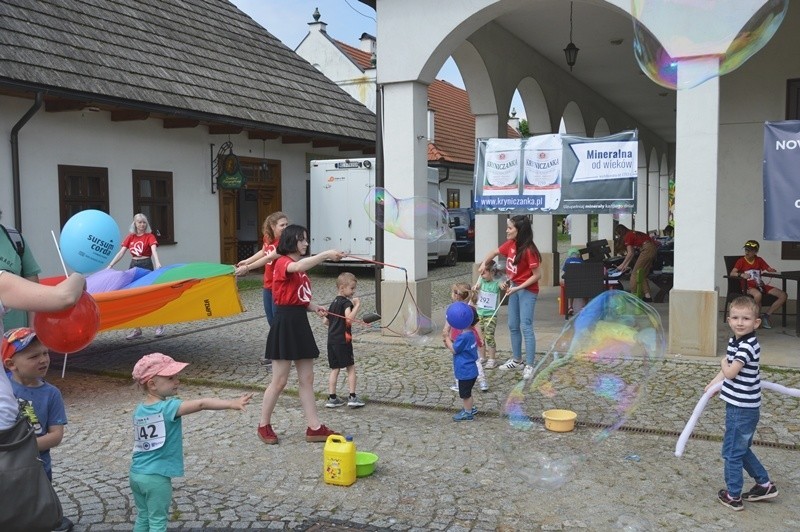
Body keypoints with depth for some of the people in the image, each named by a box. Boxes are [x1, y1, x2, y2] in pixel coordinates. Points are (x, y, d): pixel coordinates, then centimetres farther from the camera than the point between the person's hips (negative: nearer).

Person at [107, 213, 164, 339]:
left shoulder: (150, 236, -4)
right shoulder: (130, 237, 8)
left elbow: (154, 250, -21)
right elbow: (121, 253, 5)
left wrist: (157, 263, -38)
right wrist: (110, 265, -3)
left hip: (146, 266, -5)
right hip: (133, 266, 5)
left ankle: (159, 326, 9)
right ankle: (137, 329, 12)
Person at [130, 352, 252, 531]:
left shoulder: (139, 409, 3)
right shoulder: (167, 408, -20)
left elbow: (143, 440, 12)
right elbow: (201, 404, -32)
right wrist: (232, 403, -39)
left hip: (136, 473, 7)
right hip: (156, 477, -7)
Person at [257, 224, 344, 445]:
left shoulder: (301, 267, 16)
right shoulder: (282, 263, -11)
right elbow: (298, 267, -36)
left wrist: (315, 308, 1)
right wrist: (326, 254, -41)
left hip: (300, 322, 9)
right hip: (285, 322, -9)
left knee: (307, 379, 9)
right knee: (279, 381, 1)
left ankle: (314, 427, 14)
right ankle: (264, 425, 18)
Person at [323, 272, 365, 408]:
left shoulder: (333, 302, 15)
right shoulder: (346, 302, -11)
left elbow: (326, 321, 21)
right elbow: (349, 318, -29)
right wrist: (357, 305, -21)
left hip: (331, 340, 8)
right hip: (342, 340, -8)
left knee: (334, 369, 11)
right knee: (351, 368, 3)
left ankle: (332, 398, 11)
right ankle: (352, 397, 3)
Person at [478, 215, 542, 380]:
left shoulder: (528, 250, -23)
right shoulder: (510, 244, -1)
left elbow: (537, 275, -19)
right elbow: (494, 252, 18)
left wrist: (518, 288, -22)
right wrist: (484, 263, 1)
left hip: (527, 290, -8)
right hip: (514, 288, 8)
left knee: (526, 327, -10)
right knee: (513, 326, 13)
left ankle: (529, 366, -5)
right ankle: (516, 360, 24)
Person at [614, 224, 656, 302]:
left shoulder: (627, 236, -4)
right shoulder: (632, 234, 24)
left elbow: (630, 253, -9)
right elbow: (632, 253, 22)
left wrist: (622, 265, -2)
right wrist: (626, 265, 21)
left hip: (647, 250, -10)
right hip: (652, 249, 10)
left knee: (635, 273, -2)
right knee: (643, 274, 15)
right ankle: (647, 296, 13)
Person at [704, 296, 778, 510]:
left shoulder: (747, 346, -23)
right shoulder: (735, 342, 6)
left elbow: (730, 372, -26)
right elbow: (729, 371, 16)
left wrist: (723, 363, -6)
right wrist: (714, 383, 5)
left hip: (742, 409, -9)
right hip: (740, 405, 9)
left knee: (732, 451, 4)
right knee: (742, 449, 23)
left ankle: (733, 496, 17)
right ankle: (764, 484, 35)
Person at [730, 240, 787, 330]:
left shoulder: (759, 260, 15)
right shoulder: (741, 261, 1)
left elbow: (769, 269, 11)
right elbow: (732, 273, -12)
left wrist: (772, 270, -14)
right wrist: (741, 274, -33)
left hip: (760, 285, 5)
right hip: (748, 286, -5)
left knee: (783, 295, -11)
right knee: (758, 295, -41)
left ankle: (766, 315, -1)